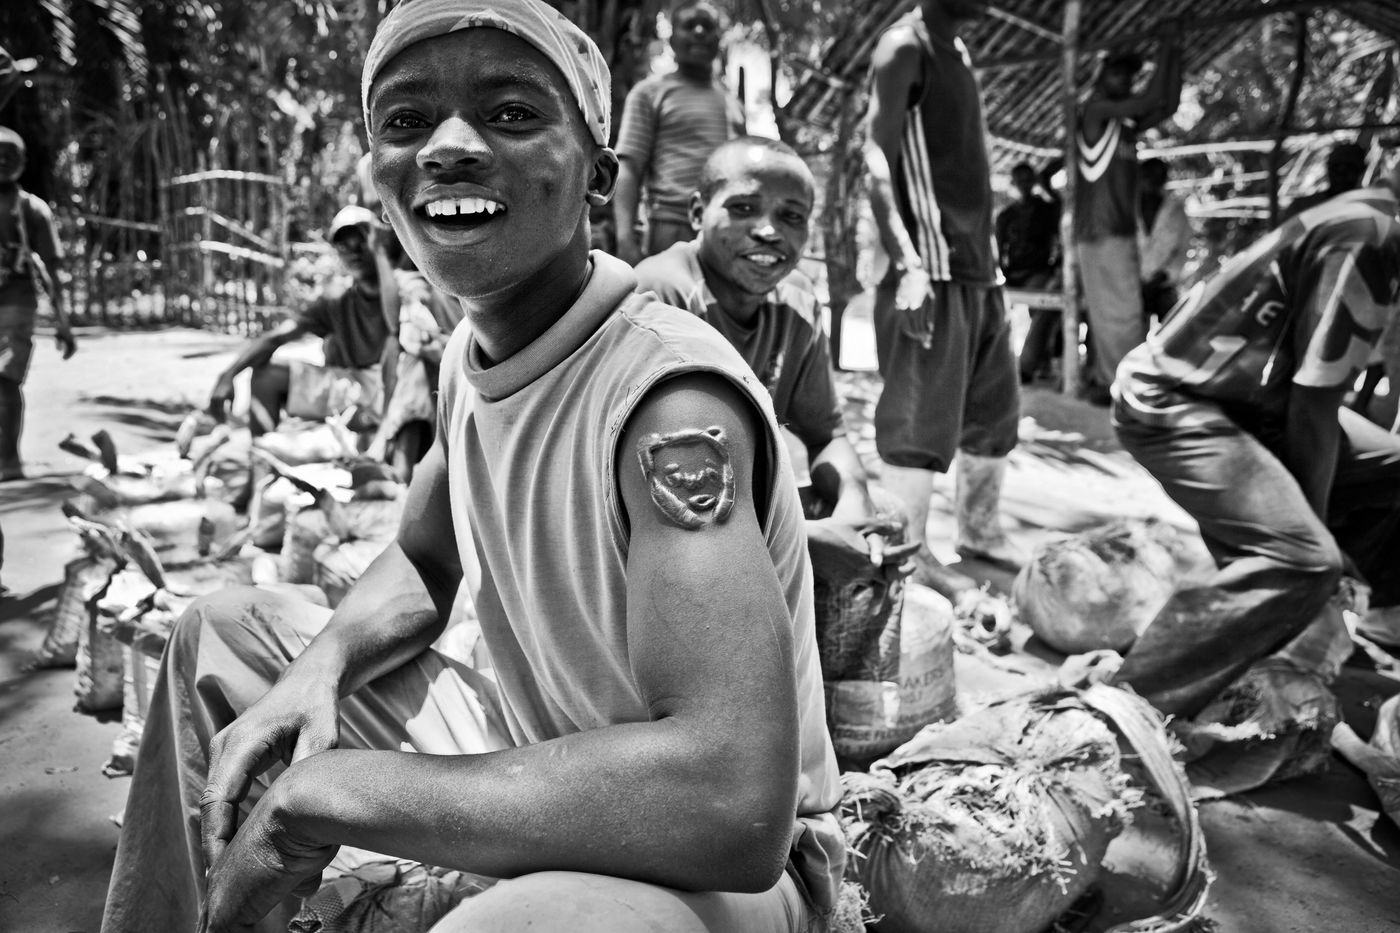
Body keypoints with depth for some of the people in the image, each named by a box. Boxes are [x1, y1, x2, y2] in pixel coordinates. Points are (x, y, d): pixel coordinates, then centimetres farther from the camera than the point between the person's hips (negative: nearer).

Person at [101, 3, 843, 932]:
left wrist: (326, 790, -30)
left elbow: (736, 805, -37)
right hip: (547, 765, 8)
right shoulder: (470, 351, -2)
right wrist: (319, 668, -10)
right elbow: (422, 563, 13)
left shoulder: (672, 393, -29)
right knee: (223, 631, 11)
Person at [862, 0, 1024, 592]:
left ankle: (979, 531, 27)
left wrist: (989, 255, 19)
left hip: (977, 265, 9)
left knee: (996, 408, 14)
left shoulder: (957, 50, 19)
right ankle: (910, 555, 4)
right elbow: (876, 162, -17)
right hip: (933, 269, -9)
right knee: (919, 419, -6)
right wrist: (907, 265, -25)